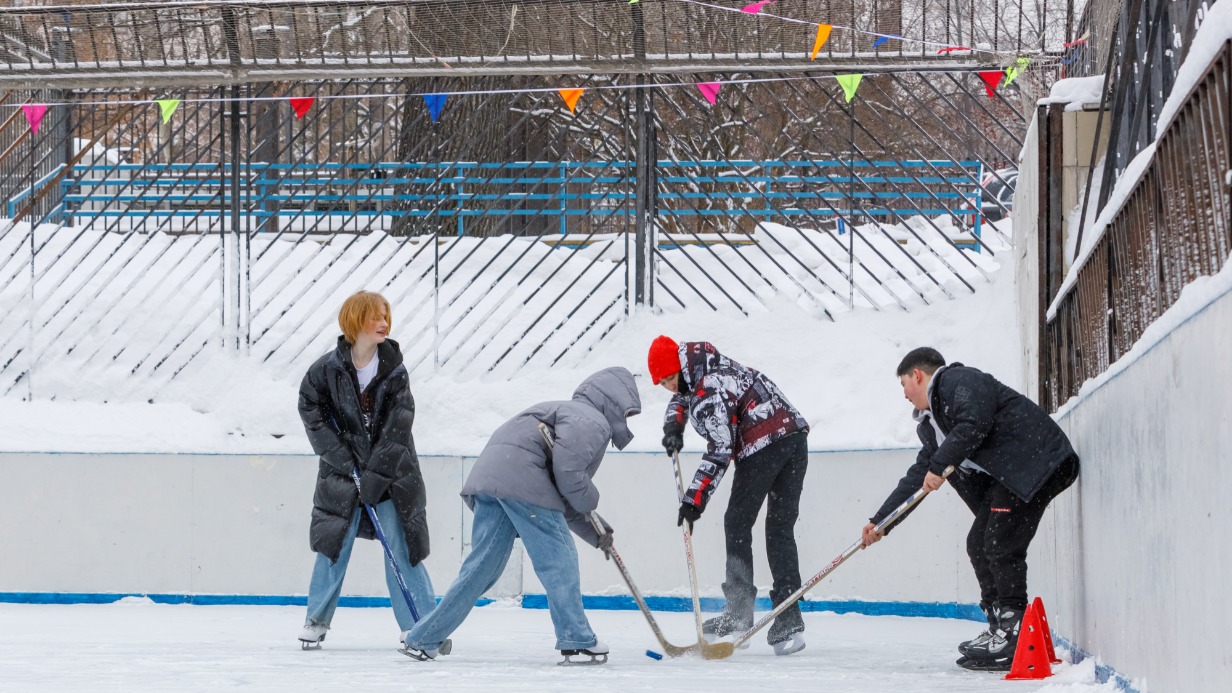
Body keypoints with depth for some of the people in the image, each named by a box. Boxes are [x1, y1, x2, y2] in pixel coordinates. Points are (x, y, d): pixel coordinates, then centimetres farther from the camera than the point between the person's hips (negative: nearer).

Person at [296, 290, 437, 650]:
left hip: (390, 472, 0)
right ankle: (317, 620, 16)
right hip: (343, 471, 0)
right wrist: (340, 456, -8)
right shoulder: (328, 368, -9)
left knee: (402, 546, -3)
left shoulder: (395, 370, -9)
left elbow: (397, 427, -11)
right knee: (334, 545, 2)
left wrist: (376, 475, -16)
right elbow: (310, 409, 0)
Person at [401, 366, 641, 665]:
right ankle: (577, 642, -1)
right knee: (559, 559, -3)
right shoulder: (593, 421, 3)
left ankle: (422, 639, 12)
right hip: (520, 477, -9)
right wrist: (590, 500, 4)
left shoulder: (575, 415, 34)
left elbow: (563, 500, 32)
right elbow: (566, 468, -14)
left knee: (482, 567, 11)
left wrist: (594, 532, 24)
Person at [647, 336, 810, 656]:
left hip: (763, 446, -9)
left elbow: (720, 451, -18)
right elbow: (683, 396, 37)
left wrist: (694, 500, -15)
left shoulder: (707, 395, -14)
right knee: (781, 529, 6)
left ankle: (739, 613, 4)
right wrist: (674, 426, 18)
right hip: (795, 435, 9)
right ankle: (789, 619, -2)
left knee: (738, 523, 4)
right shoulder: (710, 364, 16)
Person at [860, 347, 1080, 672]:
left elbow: (974, 423, -24)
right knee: (979, 544, 10)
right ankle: (999, 631, 17)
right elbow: (919, 476, 26)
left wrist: (939, 465, -20)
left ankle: (1015, 636, -13)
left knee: (1002, 546, -14)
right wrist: (880, 522, 25)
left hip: (1038, 462, -10)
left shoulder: (962, 381, -6)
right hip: (1005, 475, 10)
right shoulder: (932, 422, 24)